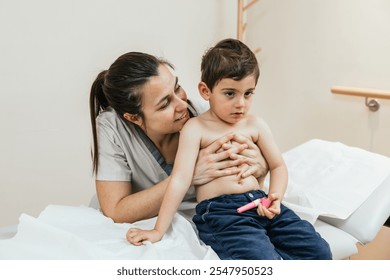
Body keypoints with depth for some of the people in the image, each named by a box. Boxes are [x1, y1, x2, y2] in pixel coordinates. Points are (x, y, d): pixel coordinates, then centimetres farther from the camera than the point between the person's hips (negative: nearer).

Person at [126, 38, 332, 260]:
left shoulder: (255, 125, 12)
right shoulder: (195, 129, -1)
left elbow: (278, 166, 17)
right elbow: (181, 179, -7)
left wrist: (276, 197, -5)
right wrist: (159, 231, -11)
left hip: (259, 203, 6)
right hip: (220, 211, -5)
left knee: (319, 251, -8)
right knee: (264, 259, -29)